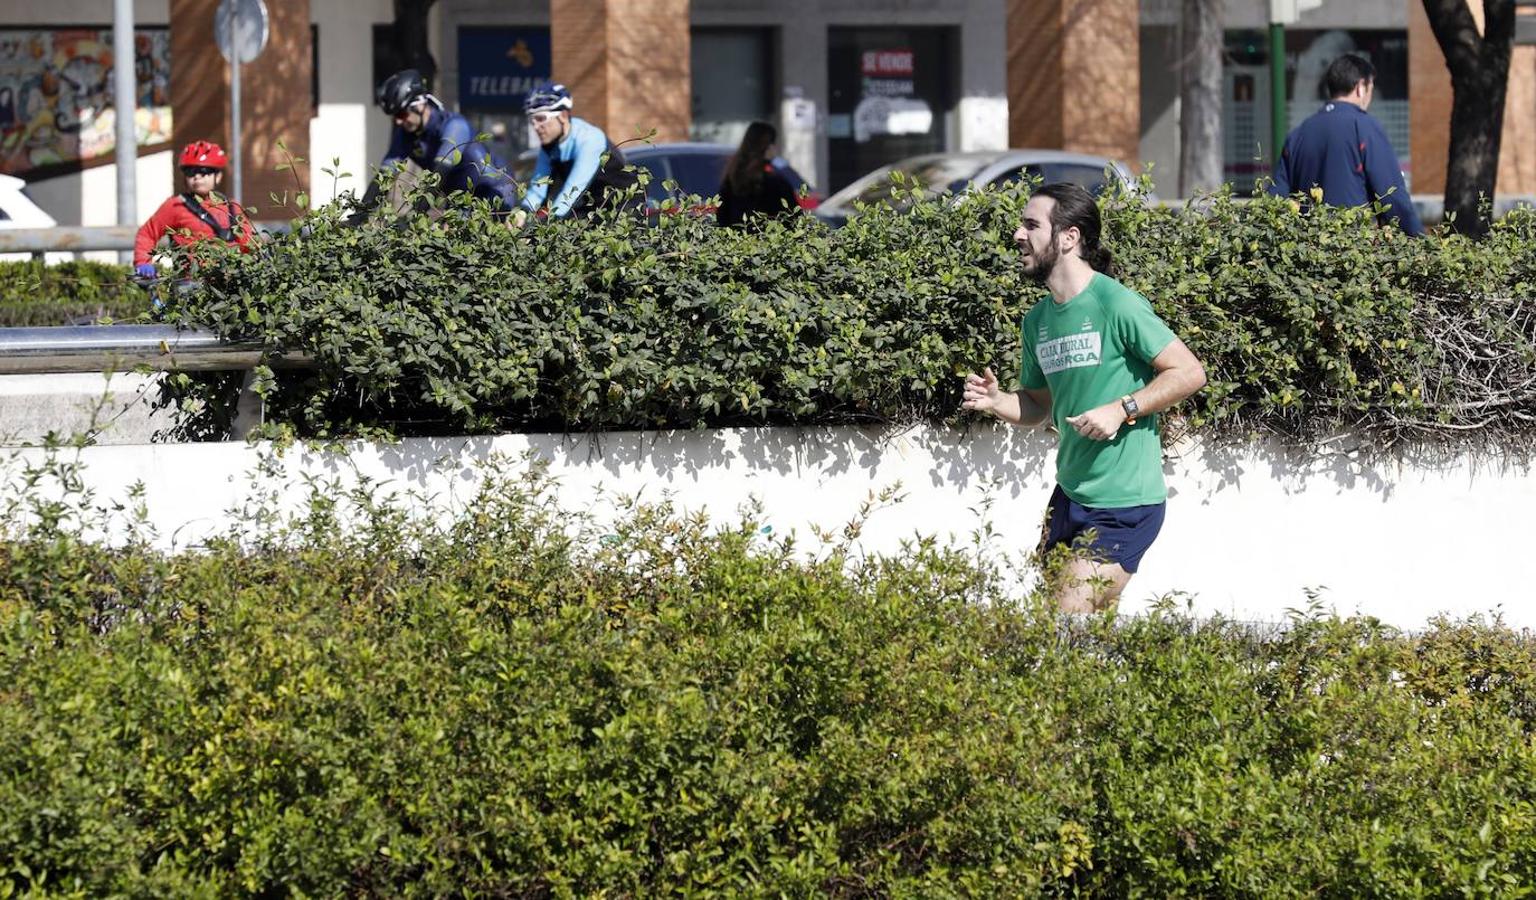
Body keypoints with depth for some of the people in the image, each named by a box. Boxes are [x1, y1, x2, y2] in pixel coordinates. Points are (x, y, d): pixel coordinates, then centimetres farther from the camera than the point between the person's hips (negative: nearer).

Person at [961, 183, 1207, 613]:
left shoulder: (1117, 304, -14)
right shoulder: (1037, 321, 9)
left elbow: (1189, 372, -12)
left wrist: (1121, 410, -19)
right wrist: (995, 401, 0)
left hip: (1125, 502, -8)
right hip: (1070, 494, 8)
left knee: (1070, 623, -13)